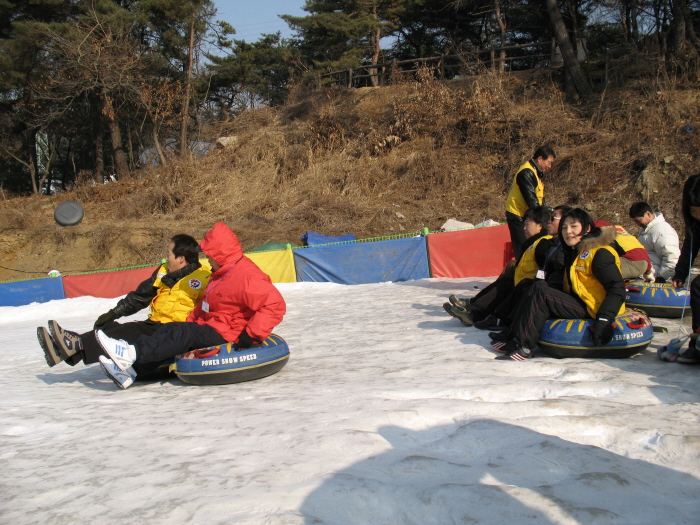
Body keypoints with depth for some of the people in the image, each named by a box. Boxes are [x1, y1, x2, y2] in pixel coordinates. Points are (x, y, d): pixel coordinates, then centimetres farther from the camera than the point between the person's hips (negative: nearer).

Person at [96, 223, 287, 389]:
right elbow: (204, 305, 24)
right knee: (169, 330, -4)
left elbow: (275, 304, -29)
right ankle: (130, 369, -14)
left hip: (225, 336, -10)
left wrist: (250, 336, -28)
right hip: (209, 328, 10)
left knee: (183, 335, -25)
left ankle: (132, 354, -32)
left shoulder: (247, 277, -19)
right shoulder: (221, 274, 15)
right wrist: (189, 322, 8)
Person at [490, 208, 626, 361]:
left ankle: (523, 346, -18)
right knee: (538, 286, -1)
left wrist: (604, 320, -29)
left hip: (591, 310, -9)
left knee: (541, 293, -19)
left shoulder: (600, 253, -13)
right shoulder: (574, 253, 17)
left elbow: (617, 289, -21)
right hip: (579, 303, 9)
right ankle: (513, 337, -8)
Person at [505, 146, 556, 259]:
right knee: (523, 250, -10)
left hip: (526, 215, 9)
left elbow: (539, 198, 18)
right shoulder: (526, 173, -18)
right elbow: (530, 199, -22)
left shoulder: (537, 172, 14)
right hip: (518, 215, -9)